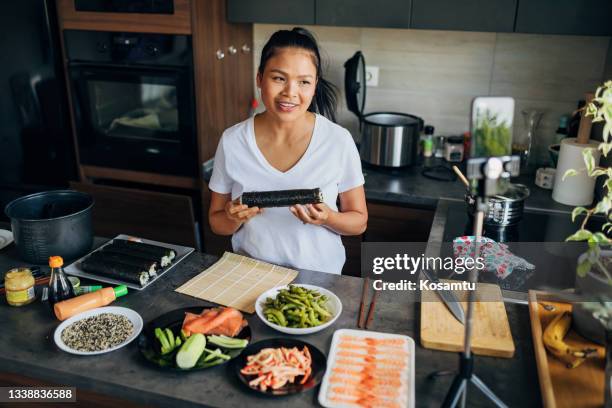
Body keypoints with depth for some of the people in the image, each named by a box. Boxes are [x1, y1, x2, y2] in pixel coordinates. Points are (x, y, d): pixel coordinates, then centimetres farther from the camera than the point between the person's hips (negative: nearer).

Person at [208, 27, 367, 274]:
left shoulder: (339, 141, -9)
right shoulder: (231, 142, -6)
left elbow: (359, 221, 2)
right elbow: (216, 222, 5)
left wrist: (327, 218, -18)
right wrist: (235, 218, -16)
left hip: (318, 277, -1)